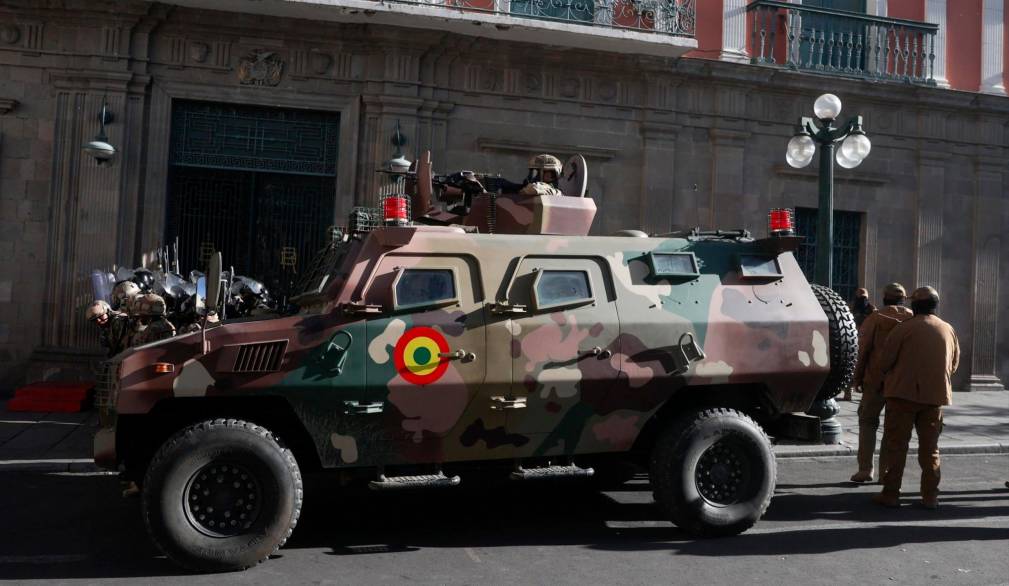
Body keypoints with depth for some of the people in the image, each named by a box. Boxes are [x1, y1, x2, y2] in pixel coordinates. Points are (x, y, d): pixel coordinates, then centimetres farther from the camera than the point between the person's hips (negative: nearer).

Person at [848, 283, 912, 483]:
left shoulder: (876, 318, -4)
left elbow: (863, 350, -6)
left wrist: (858, 378, 1)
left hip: (876, 379, -3)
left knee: (868, 421, 7)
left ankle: (865, 469, 1)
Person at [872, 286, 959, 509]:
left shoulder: (904, 328, -10)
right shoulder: (948, 330, 6)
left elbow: (885, 361, -9)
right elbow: (954, 364, 15)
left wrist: (888, 378, 11)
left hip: (904, 393, -4)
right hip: (935, 396, 4)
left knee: (896, 445, 2)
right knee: (930, 447, 12)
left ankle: (891, 494, 3)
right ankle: (930, 496, 14)